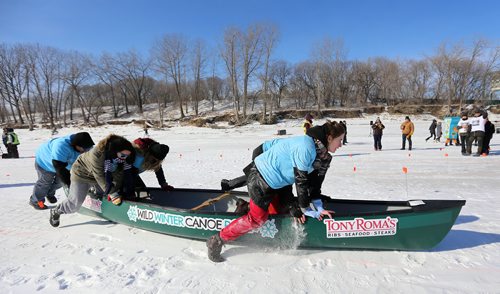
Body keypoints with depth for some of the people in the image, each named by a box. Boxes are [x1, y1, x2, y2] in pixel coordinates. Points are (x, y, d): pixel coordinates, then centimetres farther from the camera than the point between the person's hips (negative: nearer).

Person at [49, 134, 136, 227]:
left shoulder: (123, 157, -24)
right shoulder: (98, 153, -40)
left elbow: (118, 174, -15)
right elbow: (100, 177, -35)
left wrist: (115, 191, -22)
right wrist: (113, 194, -34)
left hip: (104, 175, 5)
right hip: (82, 174, -5)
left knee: (105, 196, 6)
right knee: (75, 203, -4)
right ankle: (55, 212, 23)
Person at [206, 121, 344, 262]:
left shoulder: (317, 149, 3)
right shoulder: (305, 148, -27)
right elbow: (301, 181, -23)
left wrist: (319, 208, 6)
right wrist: (308, 211, -11)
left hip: (273, 180, 9)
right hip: (261, 180, -9)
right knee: (257, 219, -4)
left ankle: (247, 206, 33)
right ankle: (217, 241, 9)